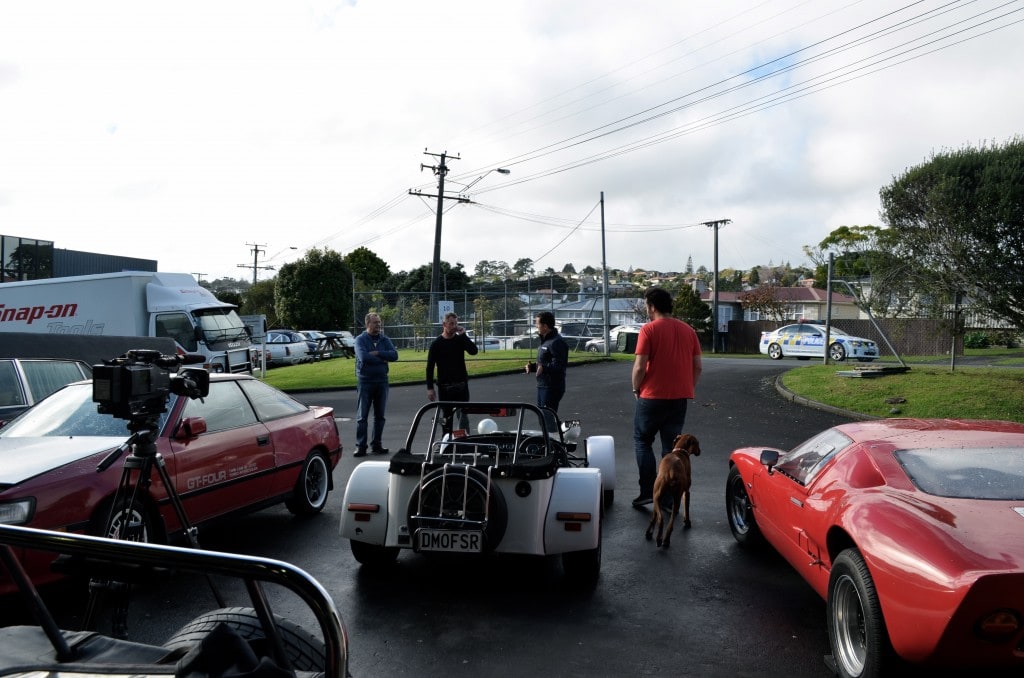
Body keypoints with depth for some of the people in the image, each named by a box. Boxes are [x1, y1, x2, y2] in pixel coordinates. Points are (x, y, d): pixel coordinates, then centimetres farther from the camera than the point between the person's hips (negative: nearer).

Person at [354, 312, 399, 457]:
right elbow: (363, 357, -19)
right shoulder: (360, 340, -3)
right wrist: (383, 359, -10)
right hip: (365, 381, -4)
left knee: (380, 415, 8)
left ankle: (376, 444, 17)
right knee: (362, 416, -1)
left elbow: (394, 355, -6)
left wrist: (377, 353, -15)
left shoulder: (384, 340, 9)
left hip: (381, 381, 4)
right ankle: (360, 446, 2)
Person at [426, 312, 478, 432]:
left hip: (461, 385, 1)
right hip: (444, 386, -1)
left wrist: (463, 335, -15)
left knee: (463, 415, -5)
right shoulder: (436, 344, -1)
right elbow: (430, 367, -1)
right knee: (447, 417, 7)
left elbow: (474, 351, -13)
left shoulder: (460, 340, 4)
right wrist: (430, 388, -6)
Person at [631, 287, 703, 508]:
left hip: (653, 396, -5)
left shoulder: (649, 329, -10)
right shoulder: (688, 330, 7)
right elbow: (697, 367, 8)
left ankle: (648, 490, 3)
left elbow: (640, 367, -15)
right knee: (671, 447, 11)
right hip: (680, 398, 5)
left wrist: (636, 389, 1)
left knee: (642, 440, 11)